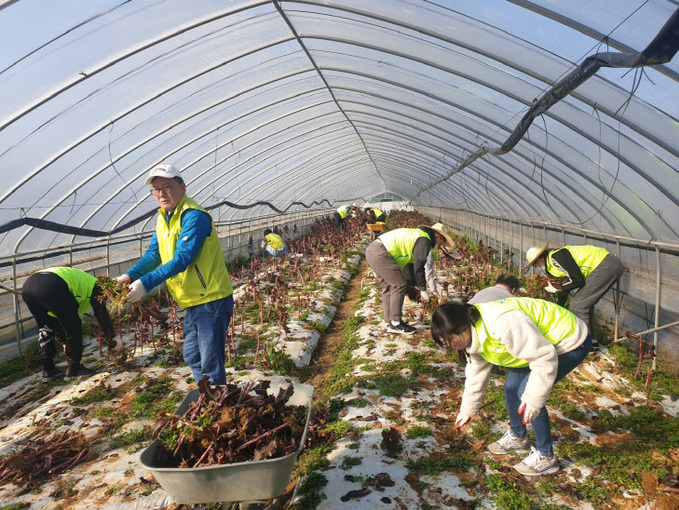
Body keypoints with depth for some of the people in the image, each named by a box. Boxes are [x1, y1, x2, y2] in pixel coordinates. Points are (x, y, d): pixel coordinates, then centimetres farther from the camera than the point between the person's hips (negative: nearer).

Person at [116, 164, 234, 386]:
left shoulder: (193, 216, -19)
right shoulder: (163, 218, 11)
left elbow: (182, 259, -26)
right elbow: (154, 253, 9)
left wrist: (145, 283, -27)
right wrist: (130, 275, -8)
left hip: (211, 300, -10)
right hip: (193, 302, 10)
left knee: (210, 364, -2)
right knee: (193, 359, 20)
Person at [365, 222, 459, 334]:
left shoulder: (416, 235, 28)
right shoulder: (424, 240, -4)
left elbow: (412, 264, 34)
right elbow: (418, 267, -8)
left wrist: (418, 285, 37)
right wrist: (423, 289, 0)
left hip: (371, 250, 11)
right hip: (380, 253, -11)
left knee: (388, 287, 14)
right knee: (399, 284, -6)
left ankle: (390, 322, 18)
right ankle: (395, 323, -1)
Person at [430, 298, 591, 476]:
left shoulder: (503, 322, -37)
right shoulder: (474, 336, -5)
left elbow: (544, 357, -30)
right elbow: (476, 373, 10)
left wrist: (533, 399, -28)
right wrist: (467, 410, 18)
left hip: (571, 342, -9)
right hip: (540, 345, 9)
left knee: (526, 393, -16)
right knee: (511, 387, 9)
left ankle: (545, 456, 2)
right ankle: (517, 437, 34)